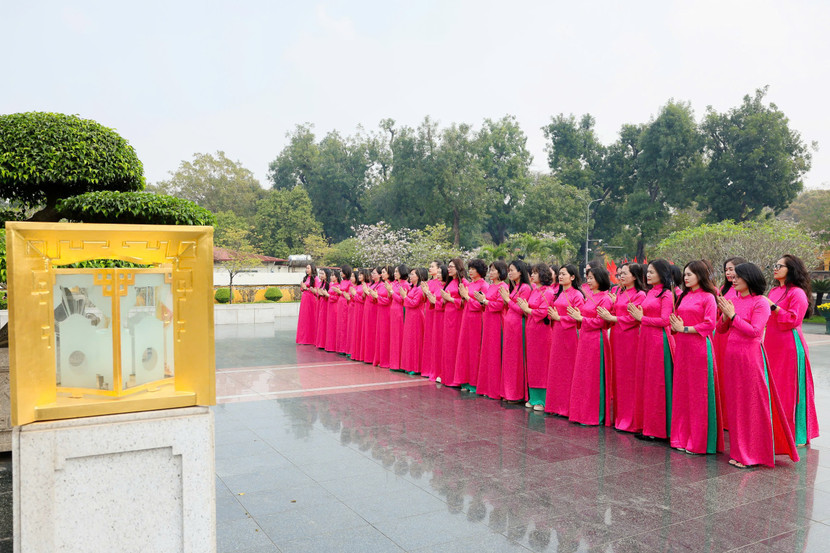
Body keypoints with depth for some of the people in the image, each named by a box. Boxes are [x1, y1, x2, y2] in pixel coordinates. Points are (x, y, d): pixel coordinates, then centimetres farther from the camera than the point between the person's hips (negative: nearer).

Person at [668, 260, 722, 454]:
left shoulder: (708, 298, -5)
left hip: (699, 347, -7)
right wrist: (675, 326, 0)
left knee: (699, 394, -2)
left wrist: (684, 329, -12)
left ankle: (699, 441, 7)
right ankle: (682, 437, 19)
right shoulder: (683, 297, 15)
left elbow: (709, 325, -13)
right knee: (681, 391, 9)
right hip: (682, 347, 7)